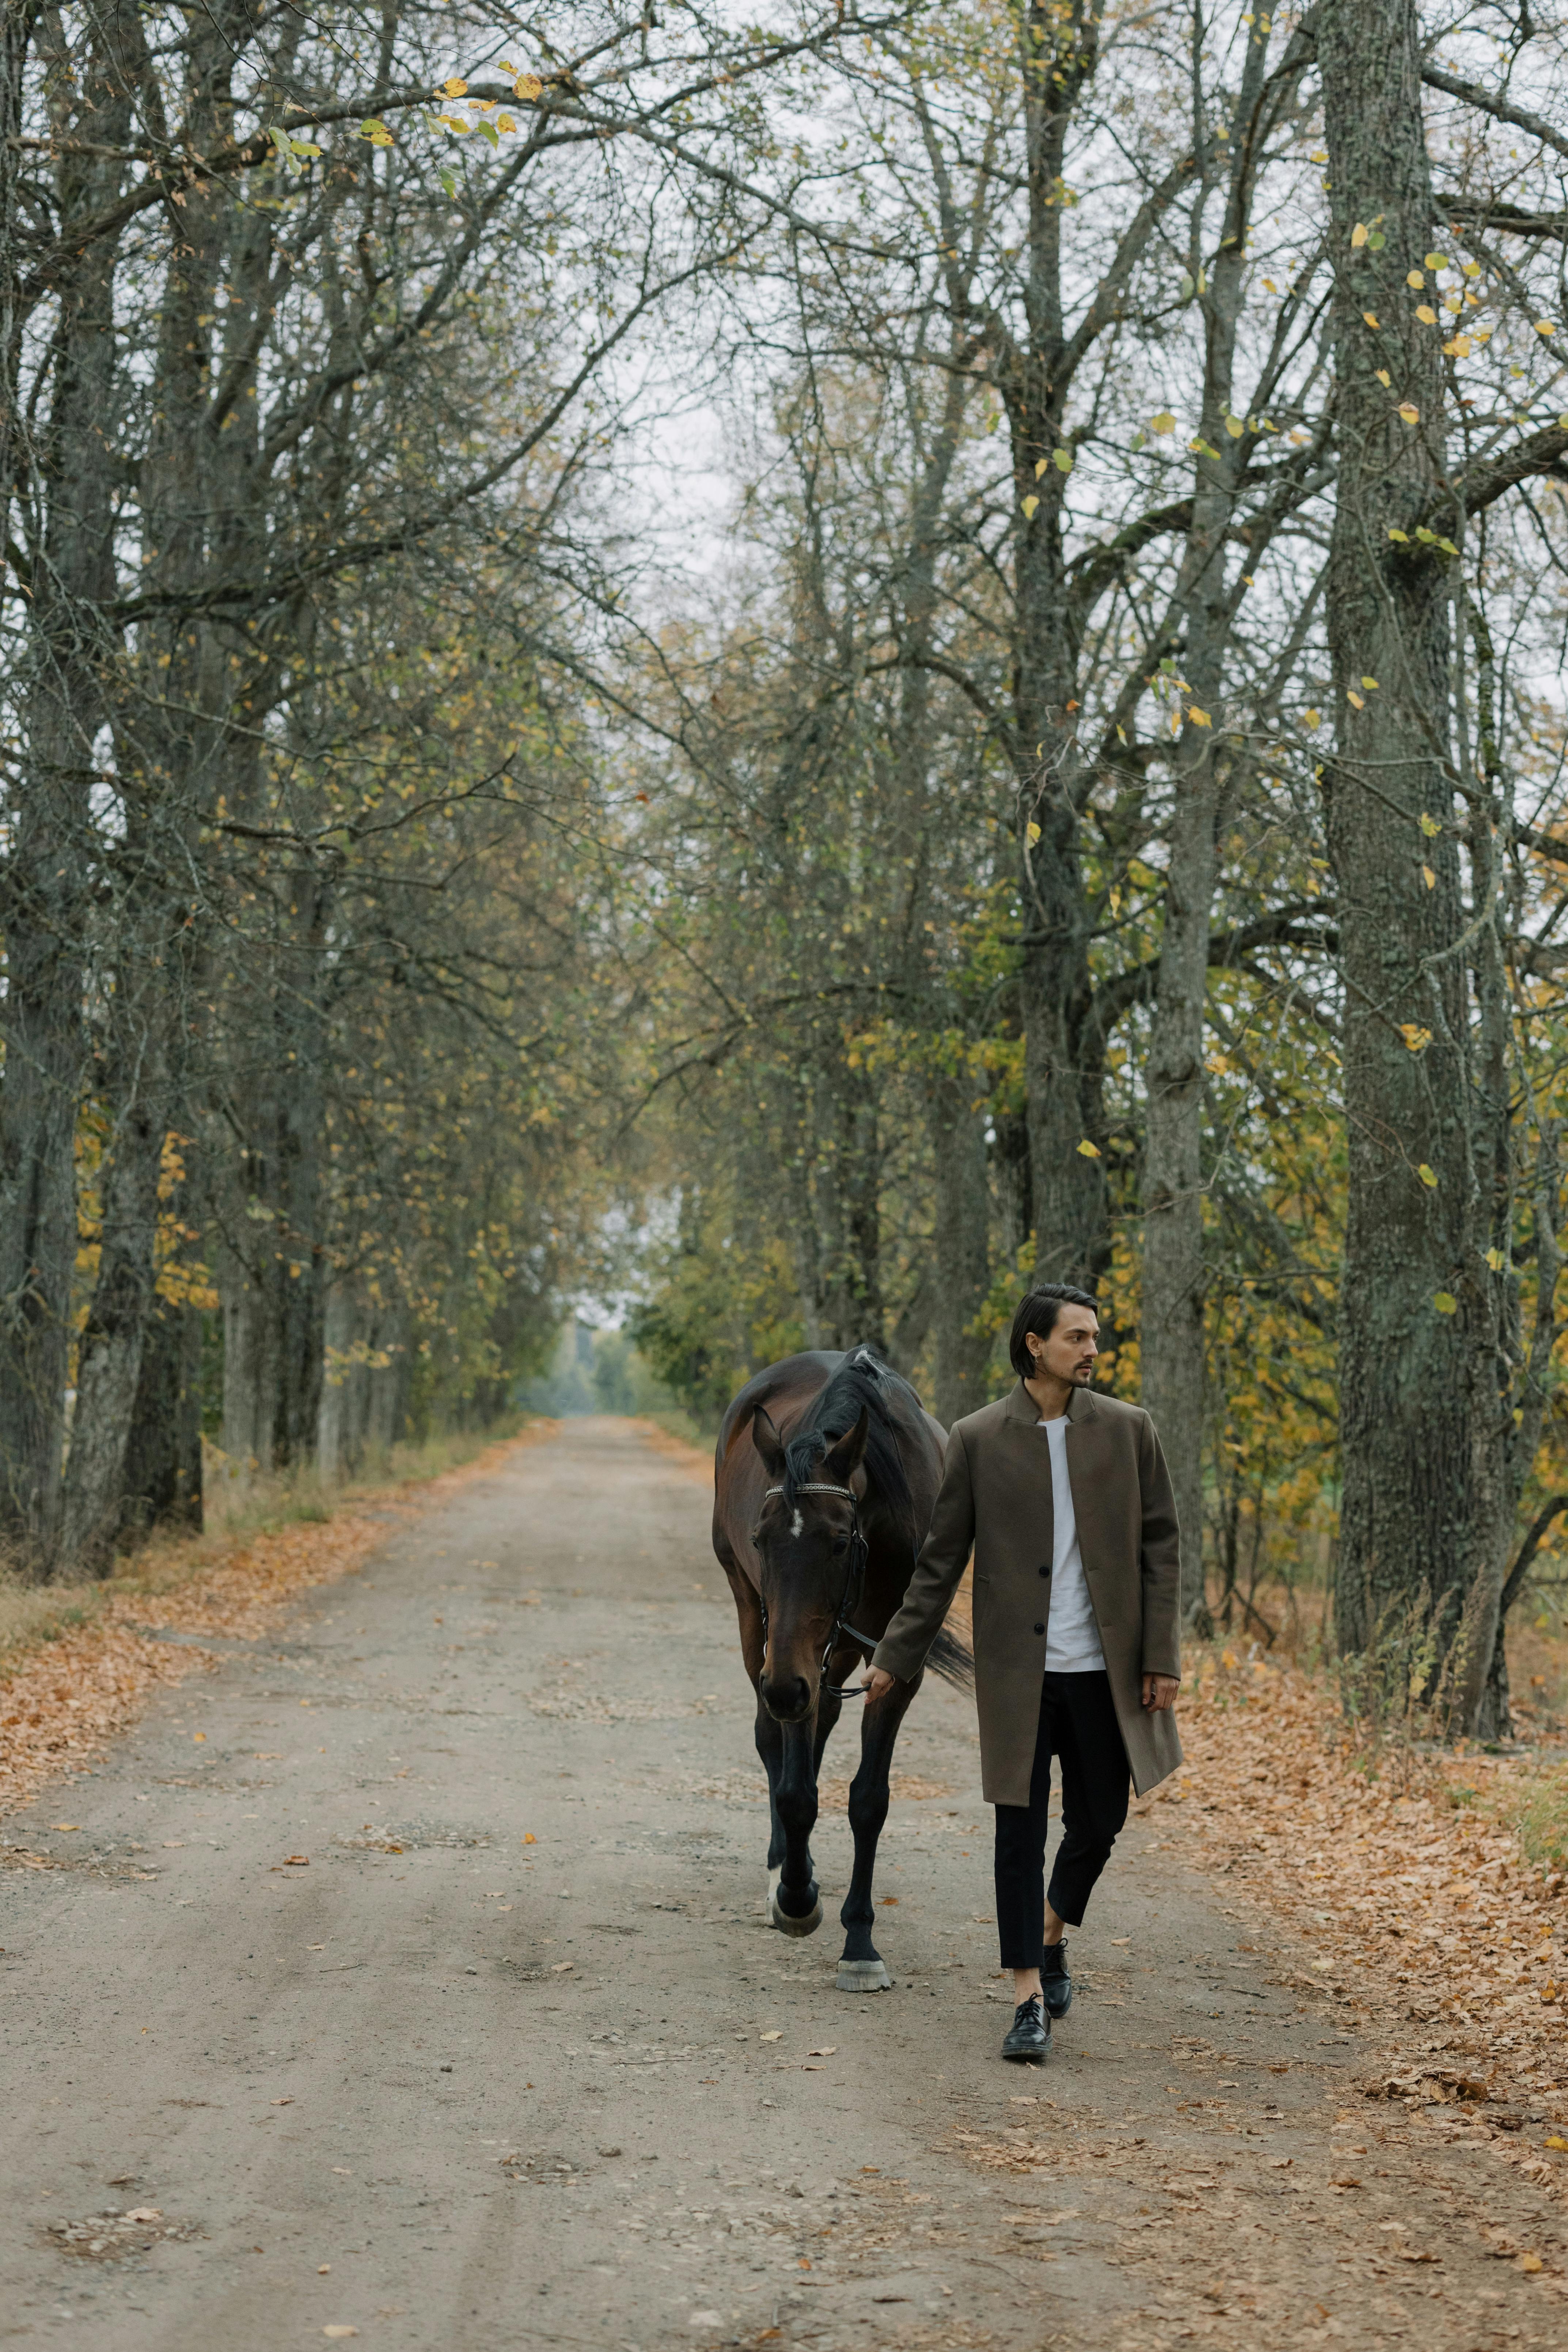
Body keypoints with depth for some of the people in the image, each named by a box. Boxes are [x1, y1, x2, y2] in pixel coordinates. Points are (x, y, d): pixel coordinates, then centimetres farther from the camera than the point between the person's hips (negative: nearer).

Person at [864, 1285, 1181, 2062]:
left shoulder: (1127, 1430, 3)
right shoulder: (977, 1439, -1)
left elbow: (1159, 1549, 4)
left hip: (1104, 1666, 2)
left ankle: (1052, 1935, 38)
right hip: (1017, 1670, -2)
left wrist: (1162, 1656, -3)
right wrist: (896, 1657, 1)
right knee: (1020, 1830, -1)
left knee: (1098, 1824, 11)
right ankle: (1030, 1998, 5)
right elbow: (940, 1560, 4)